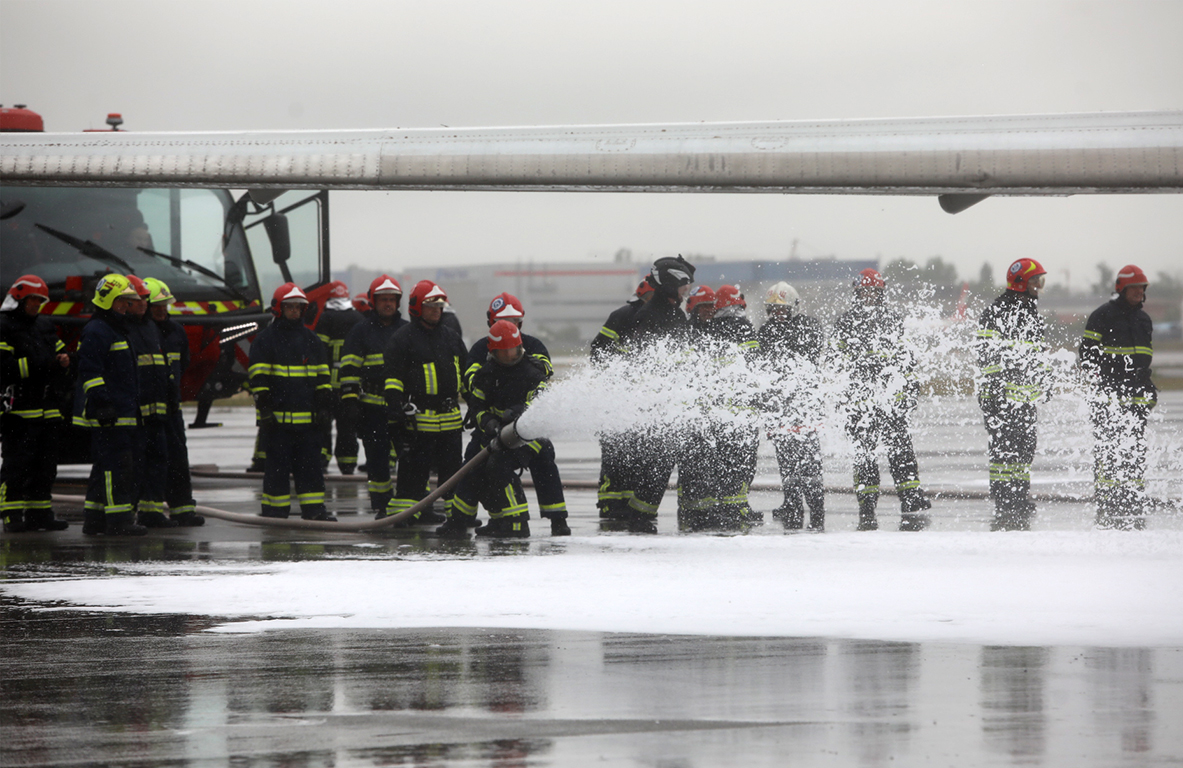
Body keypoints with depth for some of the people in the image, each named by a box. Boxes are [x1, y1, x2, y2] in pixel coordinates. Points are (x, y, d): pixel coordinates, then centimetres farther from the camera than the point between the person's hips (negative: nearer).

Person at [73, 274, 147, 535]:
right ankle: (119, 520, -15)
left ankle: (93, 518, 17)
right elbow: (90, 371, -19)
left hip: (122, 413, 11)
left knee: (104, 466, 13)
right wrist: (102, 403, -25)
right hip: (108, 415, -11)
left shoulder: (117, 330, 22)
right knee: (117, 464, -13)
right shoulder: (96, 332, -11)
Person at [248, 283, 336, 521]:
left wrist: (324, 404, 11)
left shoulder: (311, 340, 15)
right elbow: (259, 376, -4)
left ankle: (314, 509, 9)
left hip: (308, 417, 4)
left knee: (310, 463, 5)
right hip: (278, 417, -4)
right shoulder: (266, 339, 1)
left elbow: (322, 375, 19)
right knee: (278, 465, -2)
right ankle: (275, 511, 4)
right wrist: (264, 406, -11)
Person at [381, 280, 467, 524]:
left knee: (452, 468, 10)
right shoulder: (403, 338, -3)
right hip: (418, 419, -6)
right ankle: (400, 513, -1)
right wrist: (395, 410, -14)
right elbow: (392, 377, -7)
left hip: (450, 419, 6)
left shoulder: (450, 337, 17)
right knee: (414, 468, -6)